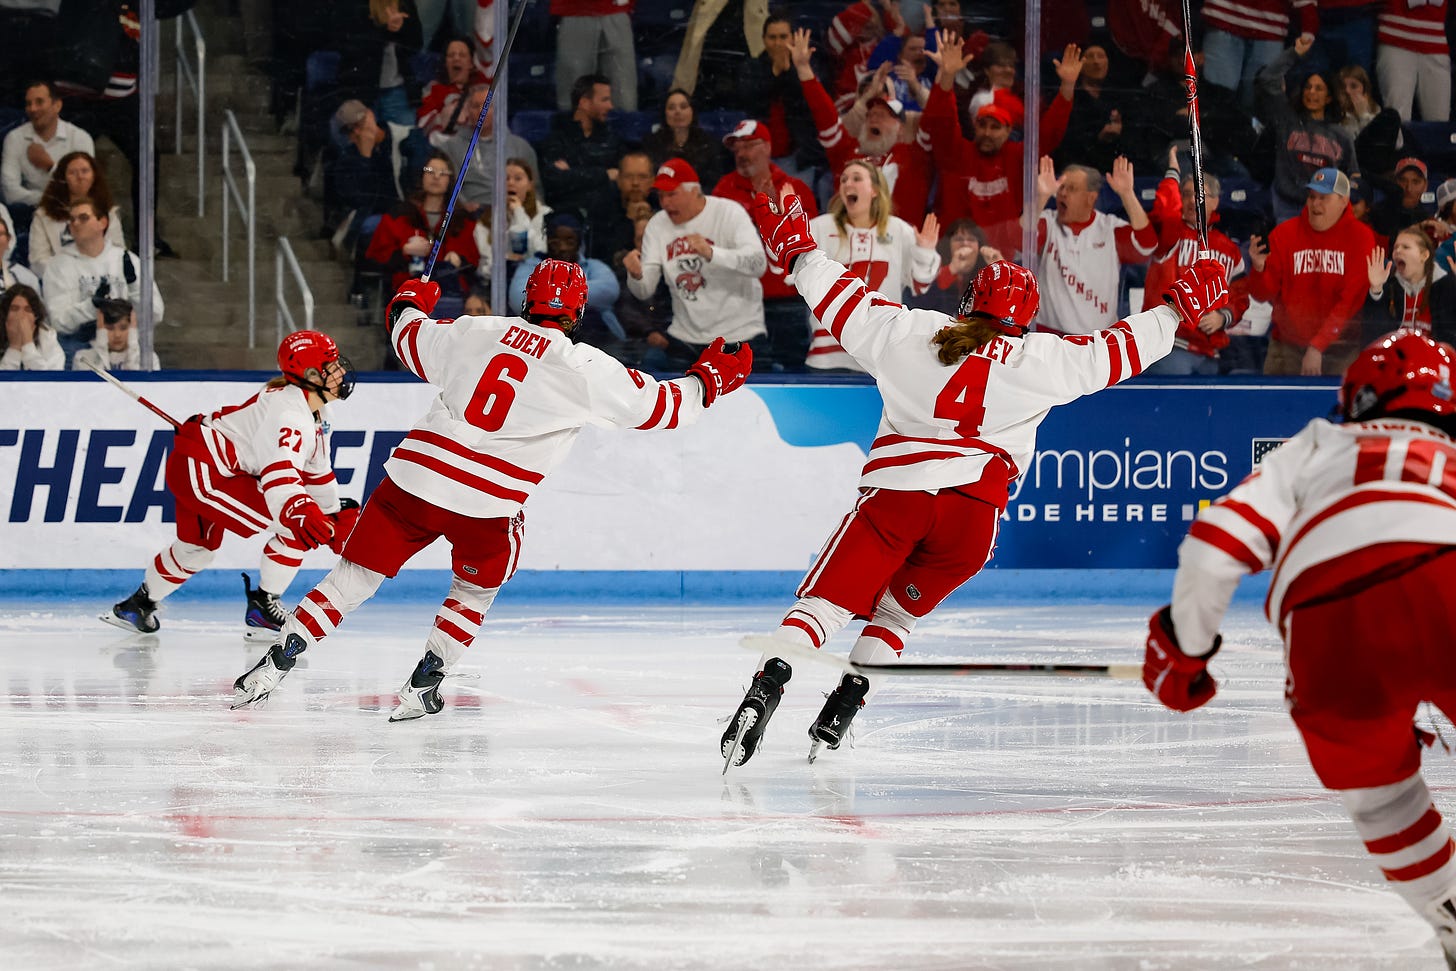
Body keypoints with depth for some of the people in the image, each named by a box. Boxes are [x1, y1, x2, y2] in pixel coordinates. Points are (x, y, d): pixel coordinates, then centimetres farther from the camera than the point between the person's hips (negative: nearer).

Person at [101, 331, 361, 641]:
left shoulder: (316, 412, 11)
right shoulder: (290, 413, -24)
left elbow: (317, 470, 23)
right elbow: (278, 474, -40)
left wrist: (335, 514, 22)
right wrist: (301, 511, -55)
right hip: (204, 473, -11)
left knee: (199, 548, 30)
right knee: (296, 527, -15)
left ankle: (137, 605, 46)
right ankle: (263, 609, -4)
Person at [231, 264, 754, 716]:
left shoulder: (477, 331, 6)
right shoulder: (587, 369, -3)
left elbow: (411, 341, 22)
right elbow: (657, 407, 3)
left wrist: (410, 302, 44)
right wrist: (710, 379, 20)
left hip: (416, 477, 2)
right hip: (488, 503, -2)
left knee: (354, 577, 10)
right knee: (475, 589, 26)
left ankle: (274, 666, 3)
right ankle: (422, 688, 16)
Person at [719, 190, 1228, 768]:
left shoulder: (911, 333, 15)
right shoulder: (1040, 360, 13)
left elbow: (843, 302, 20)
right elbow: (1113, 352, 20)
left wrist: (797, 253, 34)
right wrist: (1180, 308, 30)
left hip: (897, 490, -1)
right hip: (975, 510, 1)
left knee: (826, 601, -2)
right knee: (898, 612, 19)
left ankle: (765, 690, -23)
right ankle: (839, 714, 5)